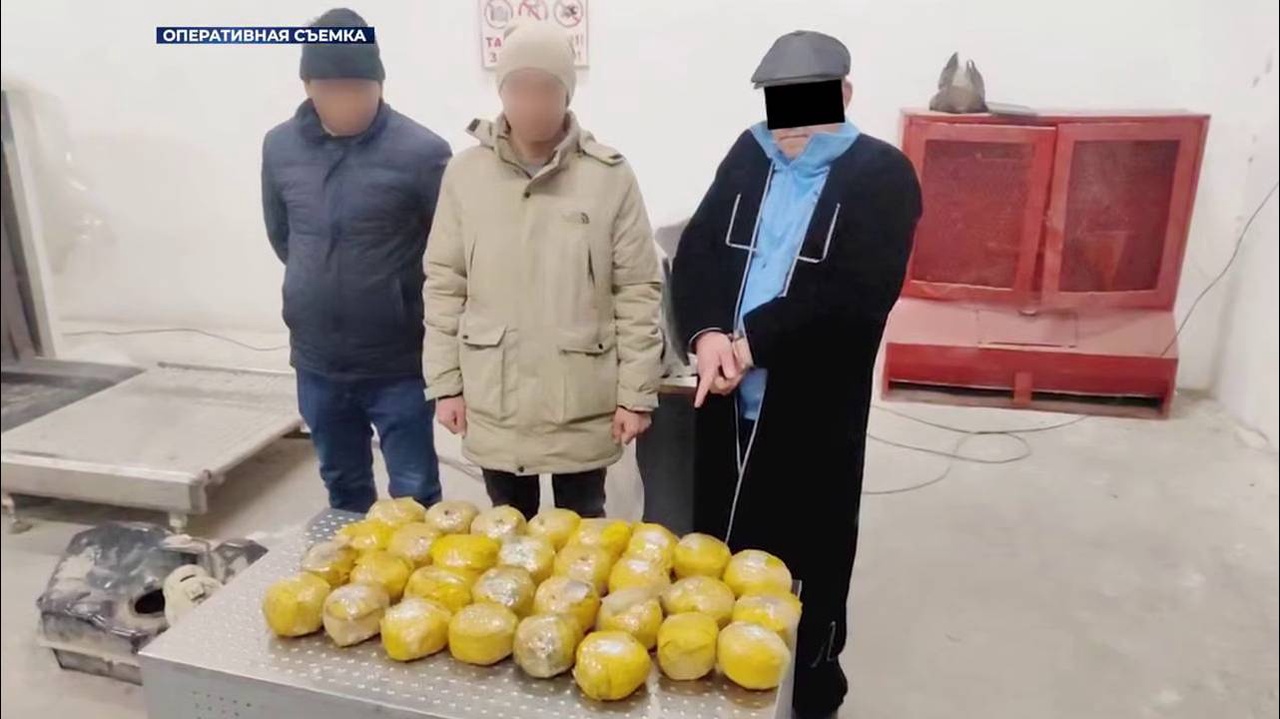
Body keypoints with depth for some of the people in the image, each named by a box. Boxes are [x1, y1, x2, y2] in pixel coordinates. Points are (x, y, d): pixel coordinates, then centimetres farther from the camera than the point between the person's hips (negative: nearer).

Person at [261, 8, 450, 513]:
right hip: (316, 360, 5)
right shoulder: (280, 146, 0)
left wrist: (396, 293, 0)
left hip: (399, 362, -4)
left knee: (415, 497, 7)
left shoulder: (420, 152, -15)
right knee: (343, 488, 21)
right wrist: (322, 284, 13)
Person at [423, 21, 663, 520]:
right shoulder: (465, 173, -2)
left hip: (584, 402, -1)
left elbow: (638, 292, -5)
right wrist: (445, 382, 1)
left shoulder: (610, 176, -8)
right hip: (493, 399, 2)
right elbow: (444, 286, 2)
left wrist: (637, 393, -5)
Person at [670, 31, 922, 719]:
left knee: (806, 566, 13)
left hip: (814, 417, -4)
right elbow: (696, 251, 1)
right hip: (728, 406, 5)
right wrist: (707, 334, -18)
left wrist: (753, 340, -20)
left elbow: (859, 294, -18)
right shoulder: (748, 156, 10)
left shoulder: (882, 174, -5)